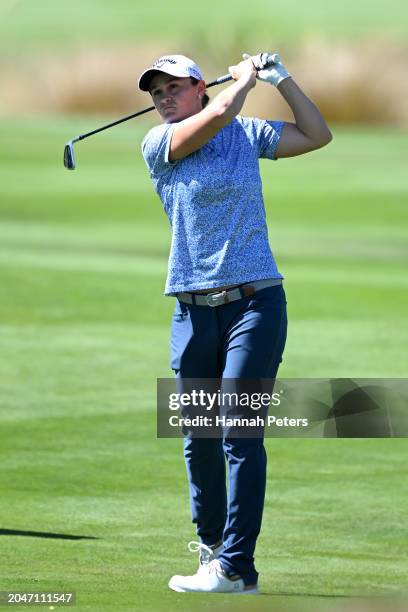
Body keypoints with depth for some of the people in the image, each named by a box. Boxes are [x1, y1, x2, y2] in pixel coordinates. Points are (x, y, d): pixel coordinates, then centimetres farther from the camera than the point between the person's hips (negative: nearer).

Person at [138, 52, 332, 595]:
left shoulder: (248, 134, 9)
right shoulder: (158, 144, 2)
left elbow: (318, 135, 16)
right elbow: (220, 112, -12)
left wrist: (281, 79, 9)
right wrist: (246, 76, 4)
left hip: (255, 303, -2)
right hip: (193, 309, 2)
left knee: (239, 433, -11)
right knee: (198, 436, 6)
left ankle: (235, 567, -14)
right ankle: (211, 540, 27)